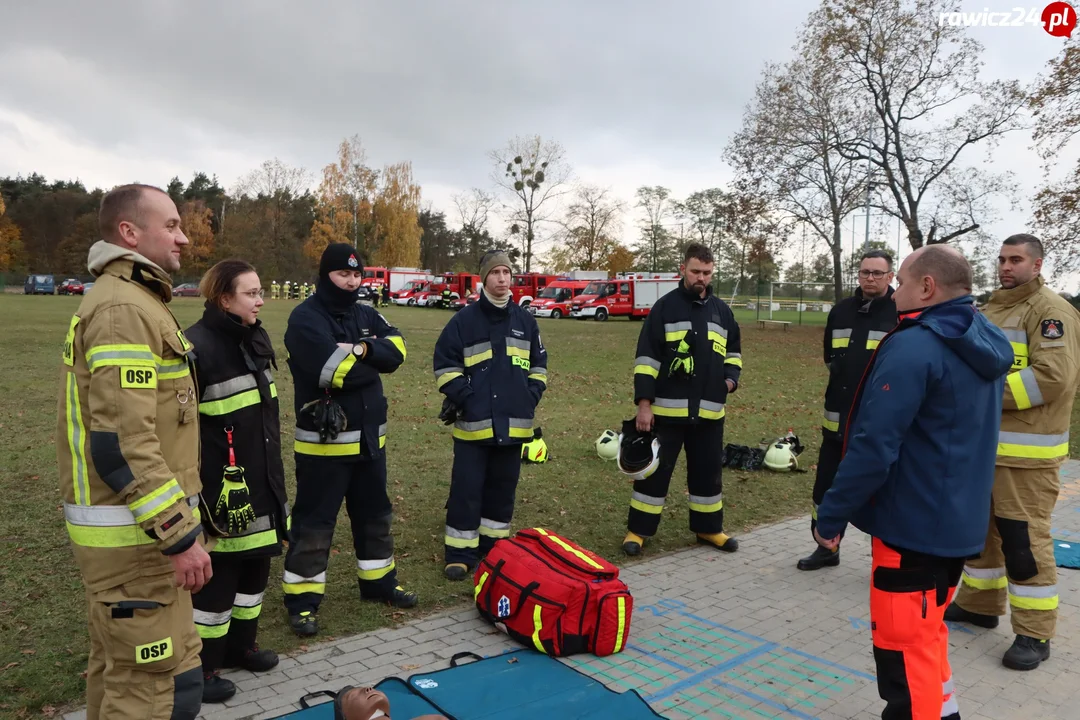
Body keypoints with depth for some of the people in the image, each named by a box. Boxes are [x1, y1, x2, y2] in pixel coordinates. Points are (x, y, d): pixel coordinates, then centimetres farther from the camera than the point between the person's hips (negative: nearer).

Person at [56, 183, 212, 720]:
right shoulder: (125, 308, -19)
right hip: (136, 533, -11)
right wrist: (180, 534, -22)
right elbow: (122, 442, -26)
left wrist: (177, 522, 23)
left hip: (121, 525, 11)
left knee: (117, 670, 22)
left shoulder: (122, 299, 15)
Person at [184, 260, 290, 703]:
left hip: (261, 479, 8)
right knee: (218, 573, 1)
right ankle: (201, 667, 19)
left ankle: (240, 644, 36)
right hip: (221, 483, -8)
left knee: (257, 562, 17)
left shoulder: (256, 338, 8)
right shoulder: (198, 345, -18)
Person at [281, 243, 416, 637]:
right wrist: (371, 362, -9)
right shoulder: (305, 319, -14)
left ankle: (379, 581, 35)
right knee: (314, 521, 3)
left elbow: (396, 351, -5)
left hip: (369, 436, 7)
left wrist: (363, 348, -20)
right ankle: (302, 598, 16)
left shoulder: (366, 315, 10)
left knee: (375, 513, 18)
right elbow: (336, 371, -26)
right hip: (323, 441, -7)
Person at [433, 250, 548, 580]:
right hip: (473, 424, -4)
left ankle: (494, 548, 27)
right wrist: (462, 395, -11)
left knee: (503, 488, 13)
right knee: (466, 490, 0)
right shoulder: (464, 320, -4)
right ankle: (460, 553, 10)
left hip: (514, 423, 4)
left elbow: (538, 363, 17)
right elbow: (444, 363, -1)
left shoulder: (525, 320, 9)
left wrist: (532, 394, 4)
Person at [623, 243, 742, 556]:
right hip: (667, 409, -4)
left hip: (709, 410, 4)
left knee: (708, 471, 13)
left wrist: (731, 377, 4)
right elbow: (646, 357, -6)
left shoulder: (722, 310, 11)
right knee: (655, 470, 2)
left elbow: (733, 350, 25)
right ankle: (638, 530, 14)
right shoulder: (665, 307, -3)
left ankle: (708, 528, 29)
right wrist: (644, 402, -12)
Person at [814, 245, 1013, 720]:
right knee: (925, 630, 24)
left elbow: (873, 448, -25)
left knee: (903, 643, 5)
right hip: (958, 521, 9)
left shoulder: (913, 348, -22)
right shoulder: (984, 346, 8)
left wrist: (832, 515, -15)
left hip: (913, 525, -9)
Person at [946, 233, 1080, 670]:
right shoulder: (992, 308, 17)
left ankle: (1034, 633, 9)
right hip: (983, 442, 9)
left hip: (1026, 449, -8)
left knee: (1024, 538, -4)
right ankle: (979, 603, 32)